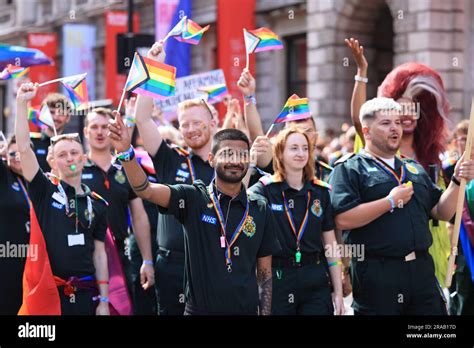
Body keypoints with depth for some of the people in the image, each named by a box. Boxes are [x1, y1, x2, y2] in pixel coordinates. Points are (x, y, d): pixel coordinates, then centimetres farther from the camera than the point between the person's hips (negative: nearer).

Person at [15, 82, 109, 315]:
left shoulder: (97, 204, 10)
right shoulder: (44, 192, 2)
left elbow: (99, 253, 9)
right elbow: (24, 148, -9)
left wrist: (104, 300, 4)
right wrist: (22, 102, -13)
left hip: (85, 293, 3)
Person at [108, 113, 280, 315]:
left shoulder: (260, 210, 3)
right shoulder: (193, 198, -3)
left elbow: (265, 273, 6)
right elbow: (146, 190, -18)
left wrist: (265, 312, -1)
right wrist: (126, 152, -34)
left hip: (246, 309, 2)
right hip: (199, 308, -2)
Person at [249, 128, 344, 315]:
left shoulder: (321, 191, 7)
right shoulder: (265, 189, -1)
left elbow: (331, 244, 9)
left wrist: (338, 293, 6)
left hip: (316, 279, 3)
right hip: (278, 278, -2)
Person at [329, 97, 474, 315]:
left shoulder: (415, 169, 20)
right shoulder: (349, 170, -2)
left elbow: (442, 213, 18)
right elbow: (343, 220, -16)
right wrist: (391, 201, -14)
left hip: (422, 270, 6)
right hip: (377, 274, -6)